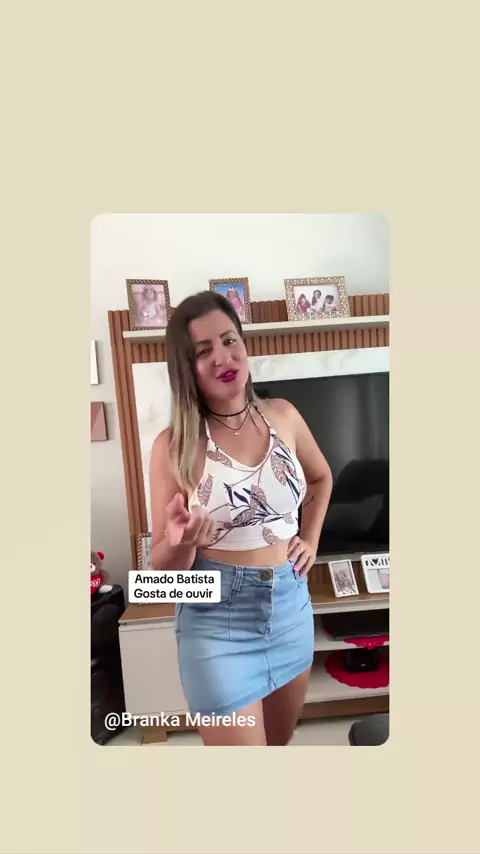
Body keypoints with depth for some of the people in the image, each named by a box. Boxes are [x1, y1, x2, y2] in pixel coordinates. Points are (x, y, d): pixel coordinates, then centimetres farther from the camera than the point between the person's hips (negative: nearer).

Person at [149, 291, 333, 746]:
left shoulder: (283, 416, -5)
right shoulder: (174, 445, -16)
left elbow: (321, 477, 16)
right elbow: (163, 568, -10)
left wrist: (310, 540, 6)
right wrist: (180, 542, -31)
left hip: (291, 605, 5)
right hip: (217, 619, -4)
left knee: (281, 740, 28)